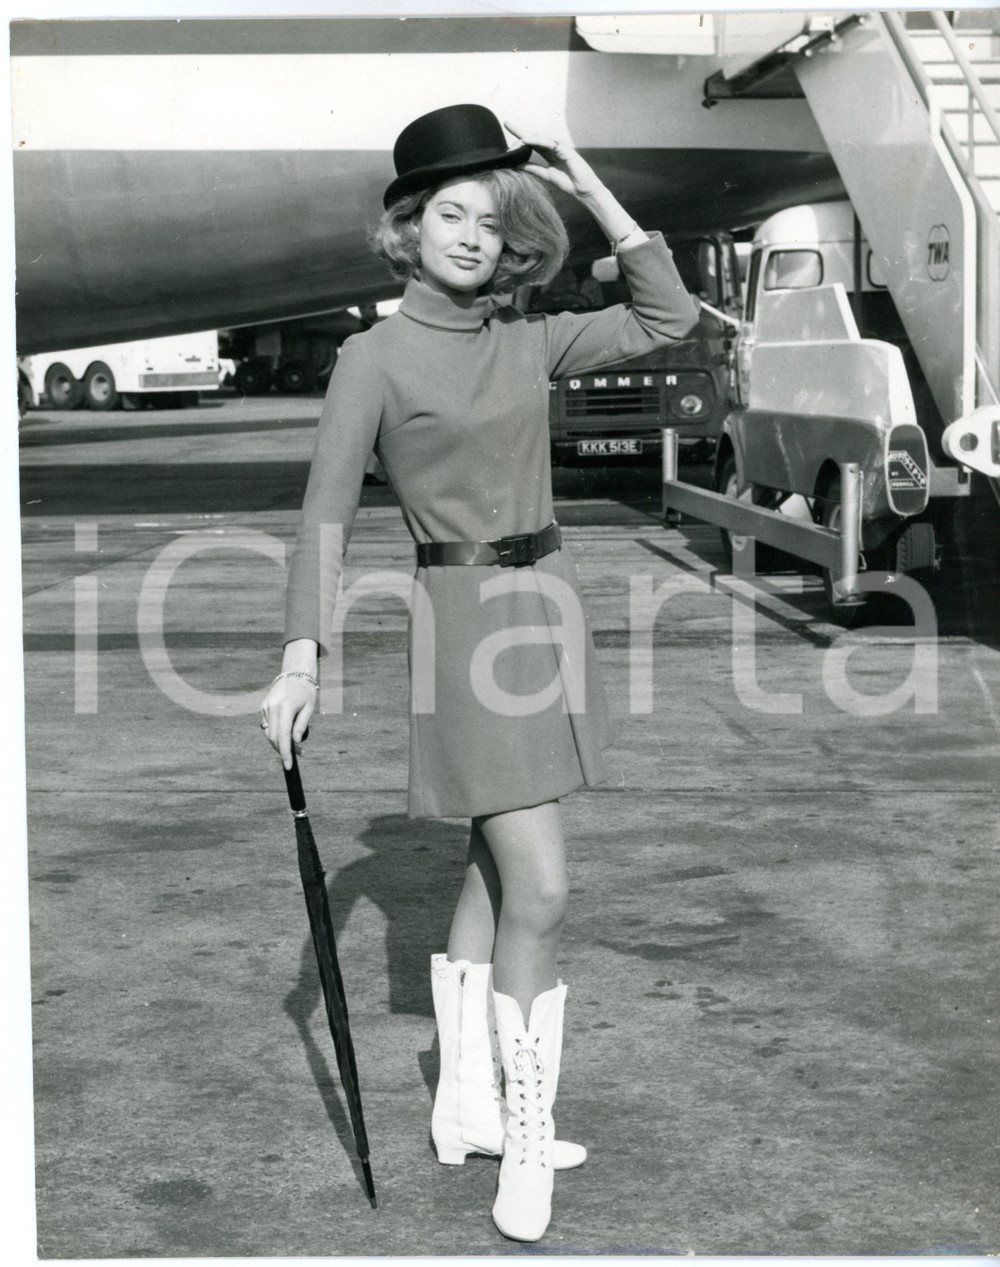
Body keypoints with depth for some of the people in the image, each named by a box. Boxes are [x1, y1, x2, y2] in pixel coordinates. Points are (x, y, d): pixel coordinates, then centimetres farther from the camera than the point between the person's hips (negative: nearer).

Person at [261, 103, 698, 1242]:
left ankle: (465, 1105, 27)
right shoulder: (376, 358, -9)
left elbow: (667, 317, 9)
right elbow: (326, 511, -13)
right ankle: (525, 1150, 0)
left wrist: (593, 192, 4)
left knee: (496, 870, 14)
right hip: (465, 615, -7)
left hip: (548, 601, 7)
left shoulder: (529, 342, 7)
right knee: (538, 894, -11)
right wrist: (301, 659, -22)